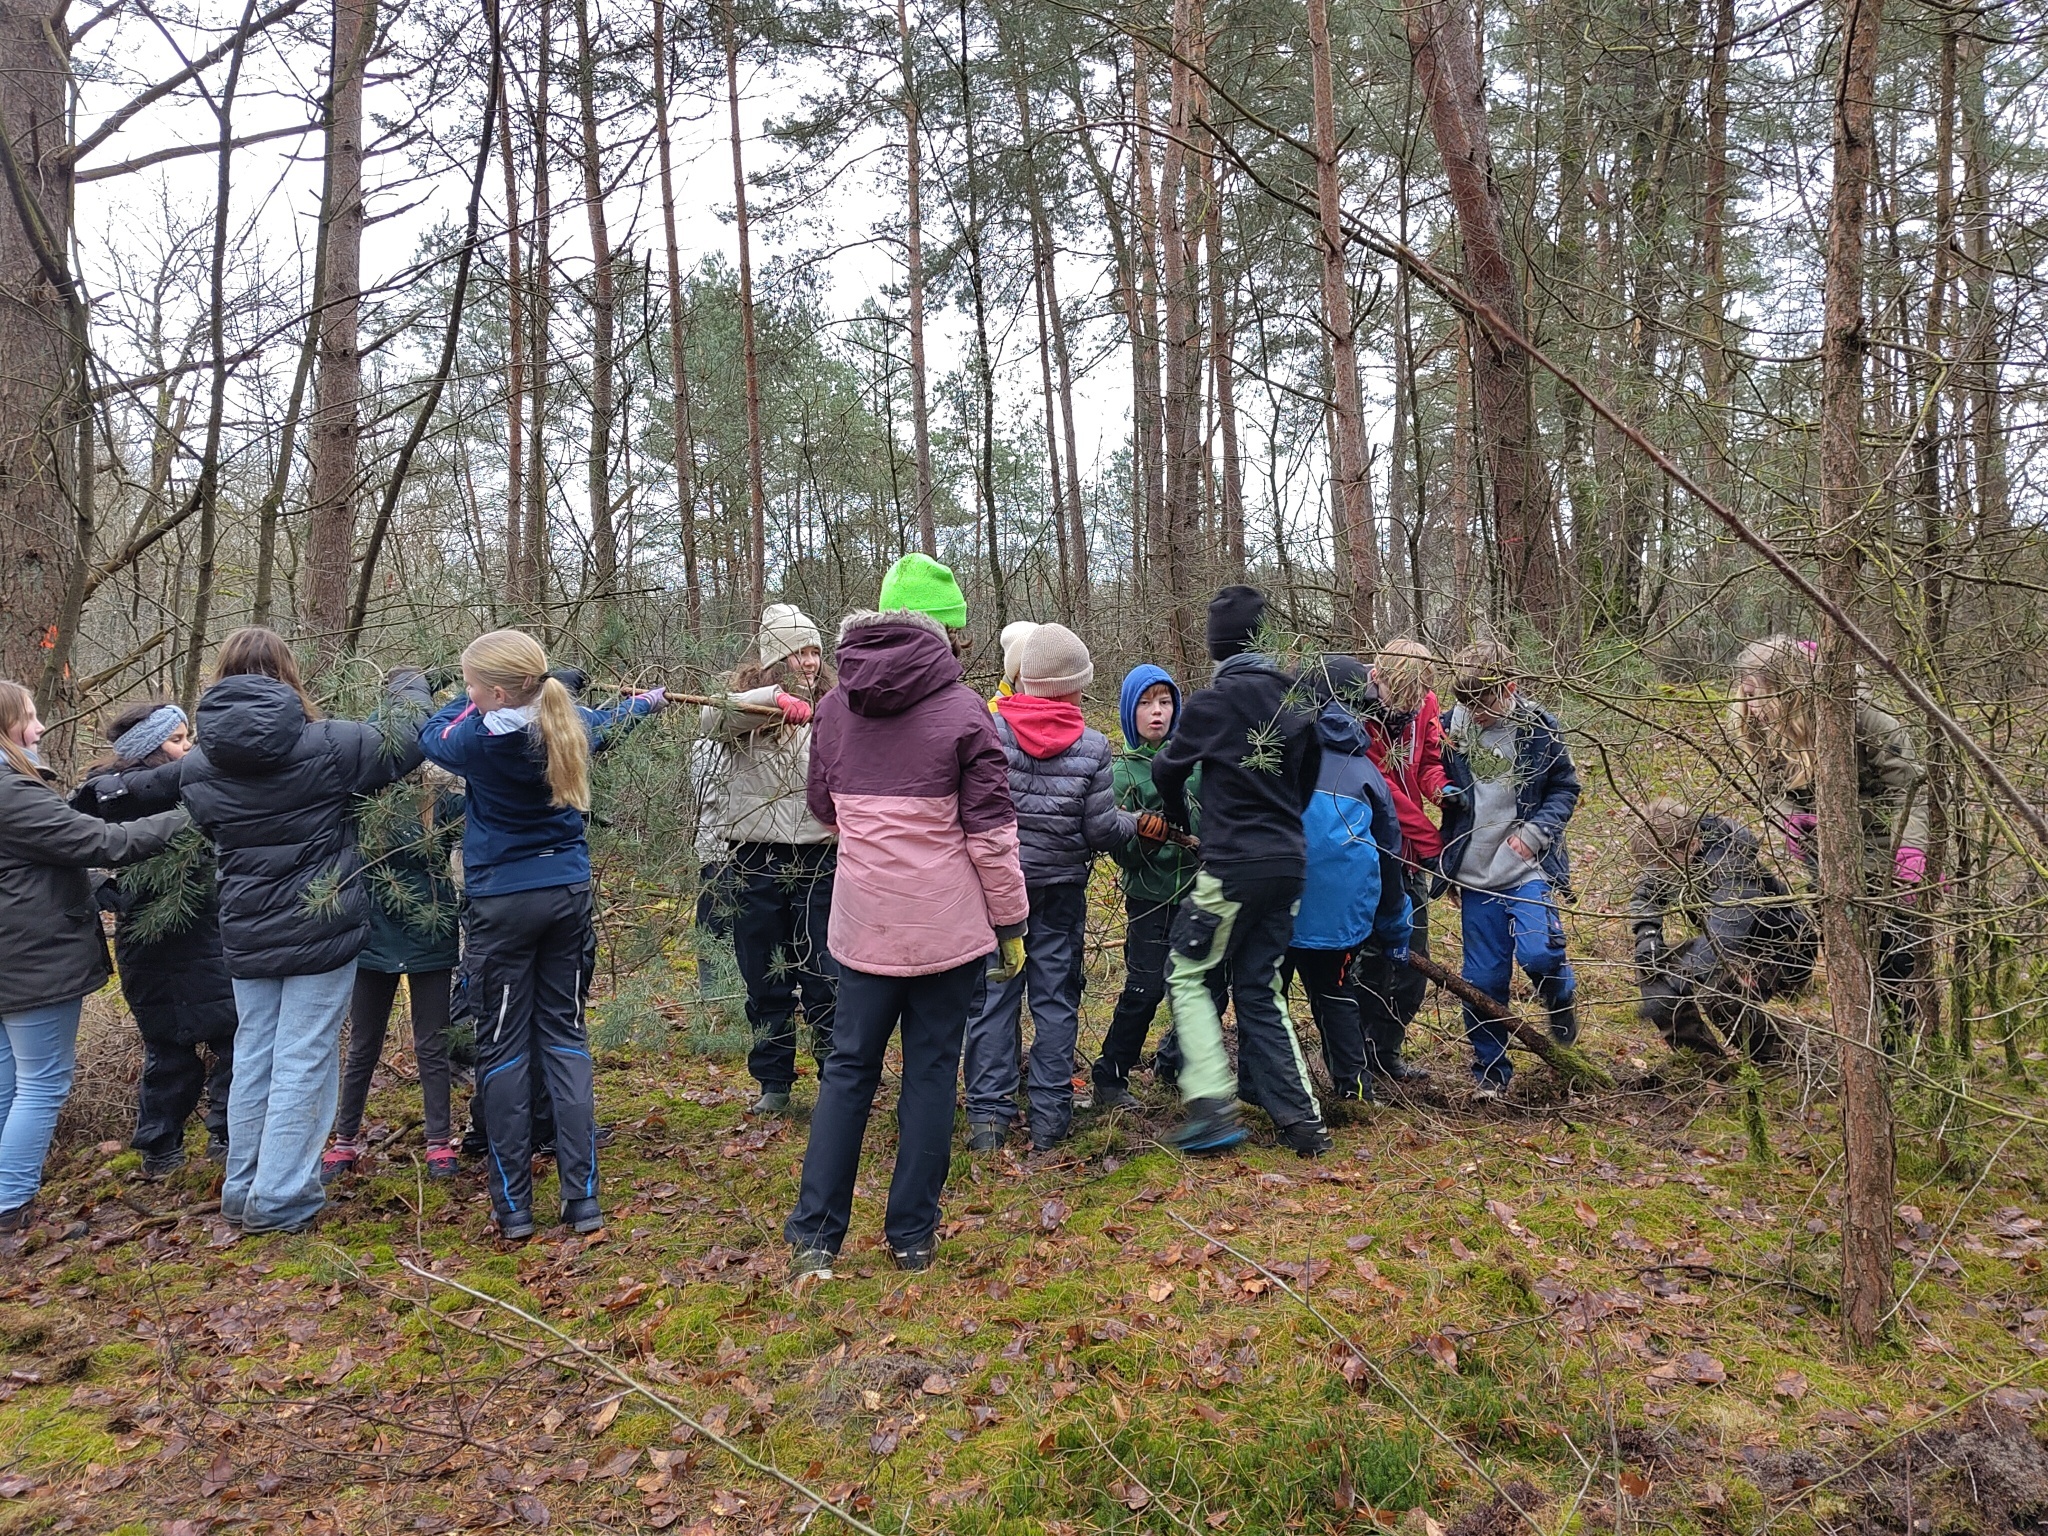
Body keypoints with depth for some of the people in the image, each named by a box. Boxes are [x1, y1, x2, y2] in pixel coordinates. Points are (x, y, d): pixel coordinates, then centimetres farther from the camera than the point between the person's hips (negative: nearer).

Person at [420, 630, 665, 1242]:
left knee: (503, 1048, 5)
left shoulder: (480, 740, -16)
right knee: (566, 1036, 9)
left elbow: (431, 736, 8)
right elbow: (606, 716, 23)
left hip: (502, 903, -4)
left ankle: (513, 1207, 10)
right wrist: (644, 702, 45)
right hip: (568, 894, 5)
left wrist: (470, 703, 24)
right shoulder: (570, 726, -2)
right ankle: (582, 1196, 8)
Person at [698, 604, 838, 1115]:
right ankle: (773, 1083, 27)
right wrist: (774, 697, -37)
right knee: (766, 981, 12)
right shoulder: (747, 704, 0)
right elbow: (712, 720, -23)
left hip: (820, 858, 0)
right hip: (757, 861, 0)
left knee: (827, 977, 3)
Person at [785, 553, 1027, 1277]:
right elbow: (991, 834, -9)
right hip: (946, 922, -3)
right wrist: (1011, 922, 1)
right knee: (931, 1070, 9)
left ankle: (815, 1233, 14)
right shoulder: (962, 709, -10)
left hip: (863, 919, 3)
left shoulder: (835, 703, 3)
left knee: (848, 1065, 13)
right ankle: (912, 1234, 18)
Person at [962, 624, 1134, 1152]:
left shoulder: (990, 729, -8)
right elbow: (1101, 828, -6)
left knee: (993, 995, 7)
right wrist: (1137, 824, 13)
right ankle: (1049, 1117, 15)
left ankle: (988, 1115, 9)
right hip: (1061, 886, 0)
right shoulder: (1092, 745, -7)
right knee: (1056, 998, 10)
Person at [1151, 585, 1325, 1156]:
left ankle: (1213, 1105, -4)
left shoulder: (1213, 701, -9)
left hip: (1234, 864, -6)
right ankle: (1301, 1119, 13)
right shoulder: (1292, 702, 9)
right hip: (1289, 862, 6)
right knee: (1260, 987, 15)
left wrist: (1180, 816, 22)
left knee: (1187, 974, 6)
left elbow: (1168, 769, 3)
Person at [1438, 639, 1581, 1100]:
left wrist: (1535, 831, -14)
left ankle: (1561, 996, 16)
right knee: (1482, 979, 3)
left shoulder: (1539, 729, -4)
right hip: (1476, 875, 2)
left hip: (1529, 869, -2)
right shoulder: (1451, 729, 1)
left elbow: (1565, 788, 4)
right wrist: (1446, 869, 11)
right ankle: (1490, 1070, 21)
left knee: (1537, 953, -21)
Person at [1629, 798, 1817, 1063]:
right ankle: (1707, 1061, 4)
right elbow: (1643, 893, 5)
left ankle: (1772, 1059, -6)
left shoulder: (1734, 865, -33)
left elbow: (1722, 937, -44)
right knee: (1653, 967, -8)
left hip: (1783, 956, -8)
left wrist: (1672, 989, -48)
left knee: (1717, 990, -33)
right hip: (1744, 947, 8)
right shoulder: (1677, 855, -11)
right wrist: (1647, 934, -15)